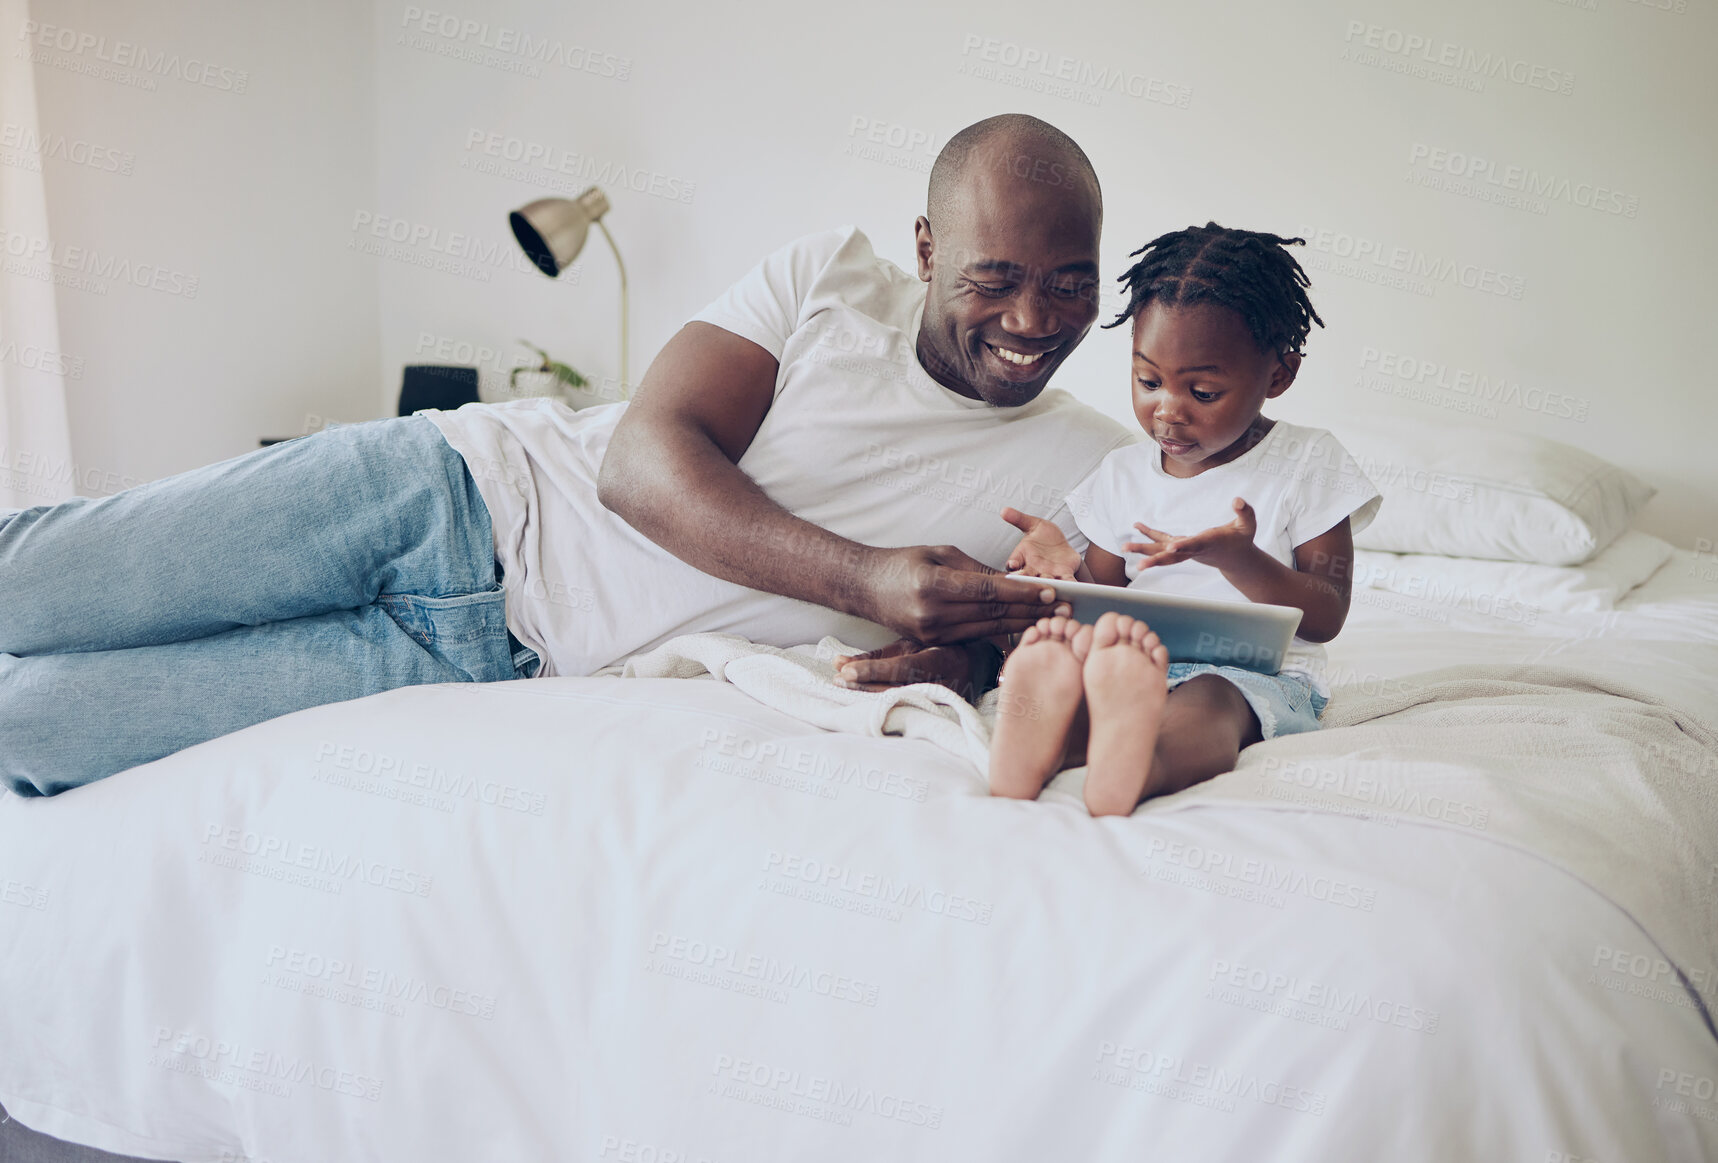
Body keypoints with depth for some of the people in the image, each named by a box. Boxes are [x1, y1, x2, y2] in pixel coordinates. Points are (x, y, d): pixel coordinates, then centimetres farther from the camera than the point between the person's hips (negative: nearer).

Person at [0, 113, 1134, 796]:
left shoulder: (1091, 469, -2)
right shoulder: (831, 275, -4)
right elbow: (646, 460, -12)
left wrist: (958, 656, -24)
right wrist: (866, 579, -26)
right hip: (467, 486, 1)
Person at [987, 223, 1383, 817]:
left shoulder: (1308, 463, 6)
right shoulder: (1123, 473, 17)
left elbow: (1326, 618, 1)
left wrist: (1237, 559, -17)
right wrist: (1070, 568, -5)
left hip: (1260, 674, -3)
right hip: (1142, 656, 3)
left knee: (1208, 701, -39)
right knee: (1057, 652, -31)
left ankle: (1143, 766, -71)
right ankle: (1036, 751, -64)